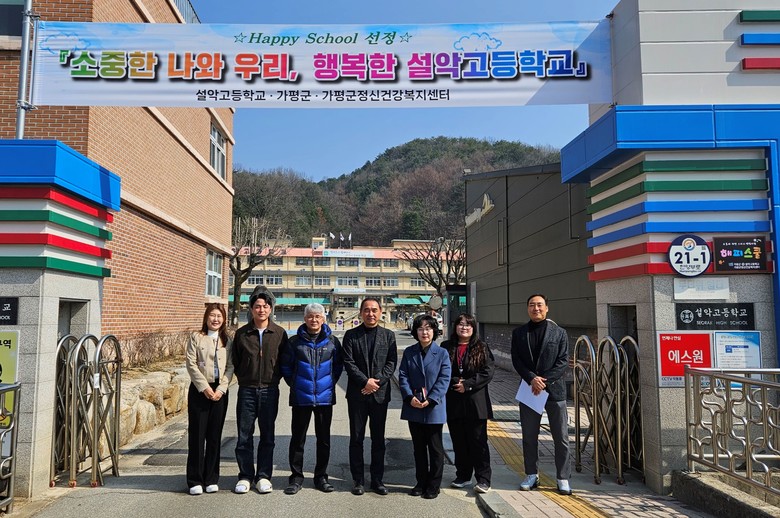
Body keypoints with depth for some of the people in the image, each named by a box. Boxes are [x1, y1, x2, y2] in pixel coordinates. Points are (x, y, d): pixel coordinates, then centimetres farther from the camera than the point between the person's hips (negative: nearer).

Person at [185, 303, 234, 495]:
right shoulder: (196, 337, 1)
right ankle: (195, 480, 9)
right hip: (199, 390, -2)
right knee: (197, 435, 0)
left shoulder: (227, 341, 8)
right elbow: (191, 364, -5)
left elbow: (230, 366, 3)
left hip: (219, 391, 2)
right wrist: (205, 387, -12)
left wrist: (221, 389, -9)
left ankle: (211, 479, 16)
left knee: (215, 436, 7)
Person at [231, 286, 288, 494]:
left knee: (267, 436, 8)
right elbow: (235, 361, 9)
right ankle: (245, 476, 18)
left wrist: (274, 378, 3)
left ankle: (263, 476, 19)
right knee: (244, 436, 5)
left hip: (269, 391, 0)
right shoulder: (242, 333, 0)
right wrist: (244, 379, 6)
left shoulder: (279, 333, -1)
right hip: (247, 391, 0)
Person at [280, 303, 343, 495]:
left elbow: (338, 365, 10)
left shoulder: (332, 341, 1)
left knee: (324, 438, 10)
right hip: (301, 397, -1)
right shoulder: (295, 341, -1)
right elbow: (285, 365, 7)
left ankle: (321, 477, 23)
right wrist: (294, 384, 6)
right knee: (297, 438, 6)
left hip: (325, 397, 1)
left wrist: (330, 383, 6)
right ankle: (296, 477, 18)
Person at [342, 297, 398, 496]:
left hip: (380, 393, 1)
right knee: (356, 438, 6)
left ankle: (377, 479, 18)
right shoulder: (351, 335, 3)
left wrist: (377, 382, -11)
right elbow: (348, 363, -4)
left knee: (378, 439, 8)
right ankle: (358, 480, 17)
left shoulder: (388, 335, 7)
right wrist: (365, 381, -14)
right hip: (357, 394, -1)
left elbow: (392, 363, 1)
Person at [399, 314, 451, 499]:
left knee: (435, 448, 6)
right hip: (413, 408, 3)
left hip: (434, 408, -3)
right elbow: (403, 376, 1)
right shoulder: (409, 352, 5)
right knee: (419, 447, 14)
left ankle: (433, 486, 18)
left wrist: (430, 400, -17)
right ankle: (421, 482, 26)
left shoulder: (442, 354, -3)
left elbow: (444, 380, -9)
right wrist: (410, 397, -14)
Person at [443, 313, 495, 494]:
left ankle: (483, 479, 7)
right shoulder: (446, 348, 7)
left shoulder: (482, 348, 2)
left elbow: (488, 372, -6)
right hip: (453, 402, 2)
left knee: (478, 442, 0)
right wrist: (455, 382, -13)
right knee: (459, 442, 11)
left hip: (476, 402, -2)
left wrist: (468, 384, -13)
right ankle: (463, 476, 23)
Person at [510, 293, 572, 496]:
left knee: (561, 437, 2)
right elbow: (516, 360, 1)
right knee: (529, 436, 10)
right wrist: (532, 378, -15)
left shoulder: (559, 333, 3)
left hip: (554, 389, -2)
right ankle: (531, 474, 23)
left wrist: (545, 380, -14)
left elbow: (563, 361, -4)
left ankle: (563, 478, 13)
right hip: (528, 389, 2)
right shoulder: (518, 333, 7)